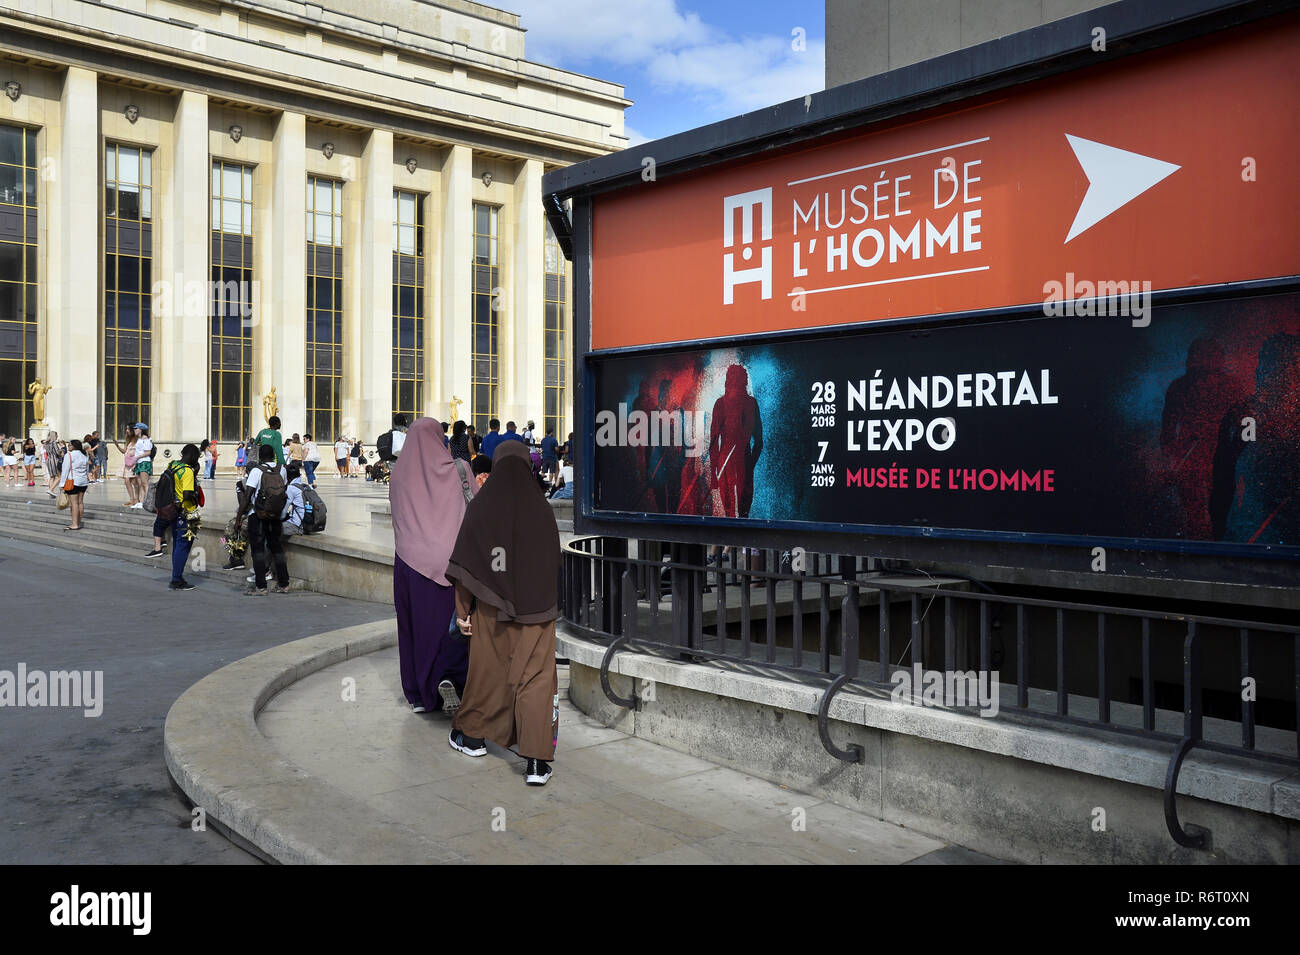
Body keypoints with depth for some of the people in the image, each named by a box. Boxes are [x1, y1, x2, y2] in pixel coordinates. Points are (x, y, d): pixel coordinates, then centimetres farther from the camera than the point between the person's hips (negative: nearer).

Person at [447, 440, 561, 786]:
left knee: (487, 671, 17)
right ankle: (537, 762, -6)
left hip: (491, 607, 1)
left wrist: (463, 609, 3)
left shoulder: (479, 506, -5)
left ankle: (470, 736, 36)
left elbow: (465, 564, -5)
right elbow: (554, 564, 5)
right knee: (536, 678, 0)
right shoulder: (541, 509, -4)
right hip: (535, 612, -1)